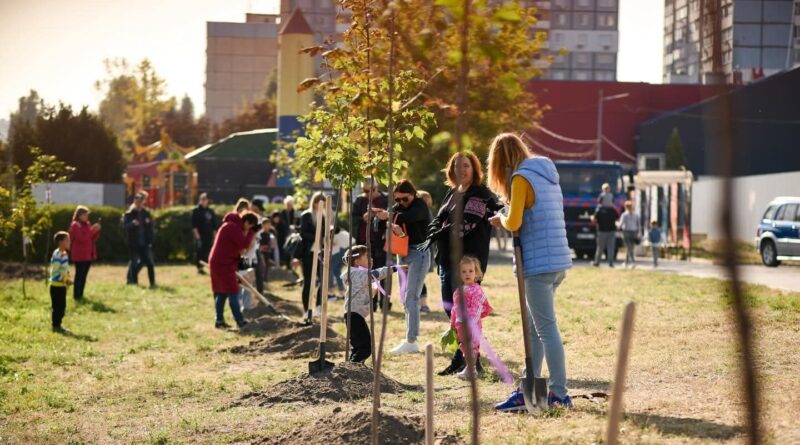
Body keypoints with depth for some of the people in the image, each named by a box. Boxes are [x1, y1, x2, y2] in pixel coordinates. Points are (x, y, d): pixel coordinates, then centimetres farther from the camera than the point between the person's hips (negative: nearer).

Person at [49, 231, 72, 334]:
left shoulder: (65, 254, 11)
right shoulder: (57, 254, -17)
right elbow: (55, 271, -22)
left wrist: (68, 279, 5)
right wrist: (66, 280, -19)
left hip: (62, 285, 9)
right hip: (56, 285, -9)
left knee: (62, 306, 12)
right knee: (57, 306, -3)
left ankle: (58, 326, 19)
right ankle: (56, 326, 4)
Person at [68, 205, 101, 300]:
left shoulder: (87, 224, 14)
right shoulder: (75, 225, -10)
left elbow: (93, 238, 14)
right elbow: (82, 238, -20)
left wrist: (96, 231, -4)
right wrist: (92, 230, -21)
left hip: (88, 255, 8)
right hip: (79, 255, -8)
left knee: (83, 275, 11)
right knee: (79, 275, -8)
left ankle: (80, 295, 17)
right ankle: (76, 296, -6)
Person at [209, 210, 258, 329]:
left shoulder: (232, 225, 17)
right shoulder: (233, 227, -17)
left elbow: (238, 246, 19)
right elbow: (244, 244, -22)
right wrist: (252, 232, -10)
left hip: (218, 263, 11)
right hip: (224, 264, -11)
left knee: (221, 293, 12)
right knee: (233, 292, -9)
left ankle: (219, 321, 15)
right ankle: (240, 321, -9)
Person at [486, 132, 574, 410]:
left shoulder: (521, 178, -9)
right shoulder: (547, 175, 17)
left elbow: (514, 223, -19)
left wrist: (500, 220, 1)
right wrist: (506, 221, 11)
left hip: (539, 263, -9)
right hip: (558, 261, 9)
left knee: (546, 328, -5)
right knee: (535, 328, 14)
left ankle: (559, 395, -4)